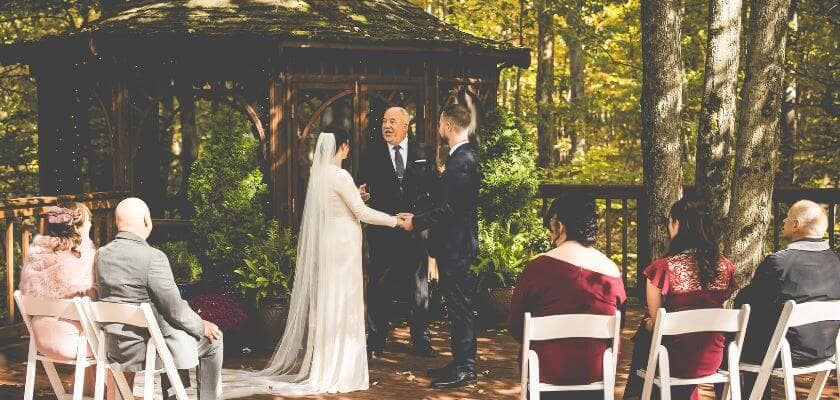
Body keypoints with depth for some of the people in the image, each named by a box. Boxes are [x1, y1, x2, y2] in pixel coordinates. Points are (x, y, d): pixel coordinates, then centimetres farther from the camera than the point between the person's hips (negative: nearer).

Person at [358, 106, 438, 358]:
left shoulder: (424, 153, 5)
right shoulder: (372, 154, 4)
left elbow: (435, 186, 2)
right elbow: (362, 186, 2)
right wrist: (360, 191, -21)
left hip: (416, 231, 1)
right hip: (382, 232, -1)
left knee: (418, 288, 9)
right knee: (379, 288, 3)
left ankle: (421, 342, 19)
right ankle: (376, 342, 13)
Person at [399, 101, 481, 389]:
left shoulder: (461, 161, -19)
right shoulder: (464, 156, 12)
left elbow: (449, 209, -22)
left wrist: (417, 222, -11)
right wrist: (419, 217, 16)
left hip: (456, 246, -10)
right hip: (457, 244, 10)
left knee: (460, 307, -3)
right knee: (458, 307, 15)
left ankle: (465, 370, 3)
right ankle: (460, 362, 23)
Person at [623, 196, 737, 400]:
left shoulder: (664, 268, -17)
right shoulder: (725, 267, -4)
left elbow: (655, 324, -9)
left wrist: (648, 323, 15)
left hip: (676, 362, -4)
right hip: (712, 360, 4)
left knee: (642, 337, 27)